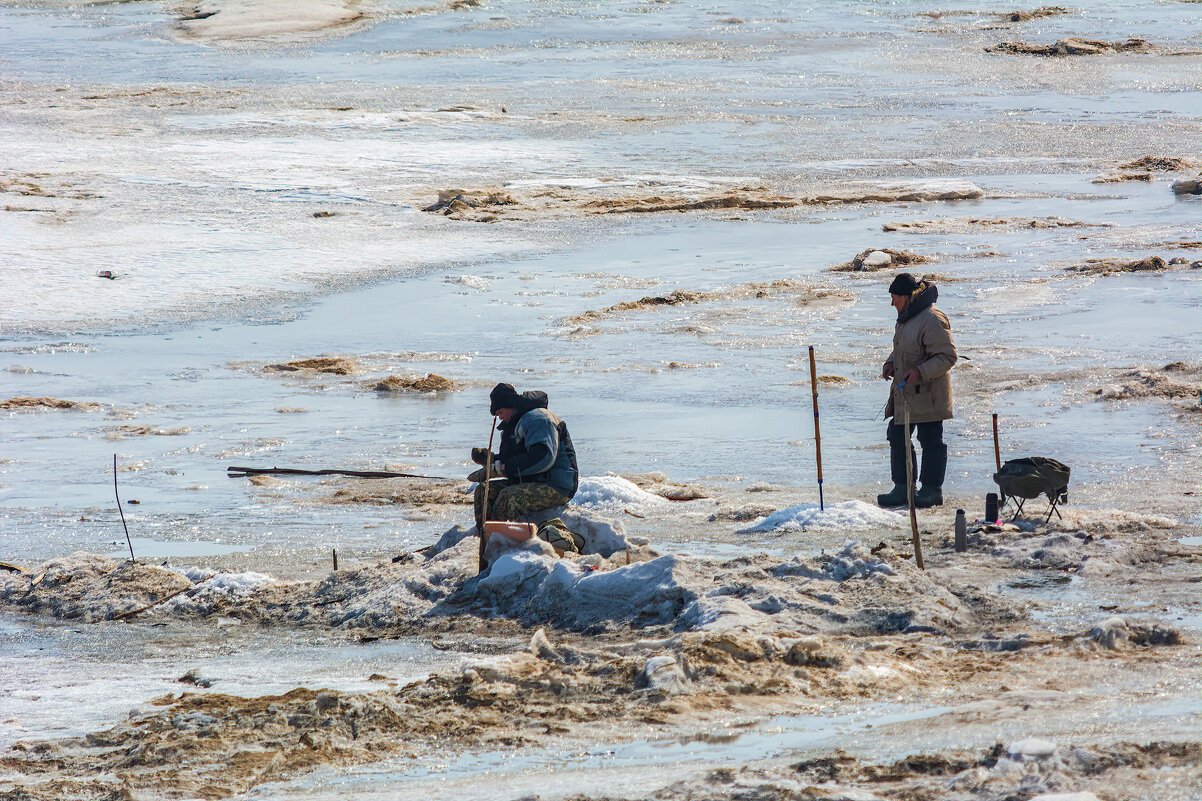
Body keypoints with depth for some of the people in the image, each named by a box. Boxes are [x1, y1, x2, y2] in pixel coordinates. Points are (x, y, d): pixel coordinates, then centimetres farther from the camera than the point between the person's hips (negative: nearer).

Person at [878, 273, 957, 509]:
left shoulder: (932, 320, -20)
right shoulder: (905, 318, 10)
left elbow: (947, 357, -20)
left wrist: (920, 372, -28)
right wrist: (891, 363, 7)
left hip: (927, 395, -10)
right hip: (903, 393, 10)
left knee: (931, 441, 1)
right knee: (897, 437, 11)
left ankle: (932, 490, 10)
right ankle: (902, 489, 18)